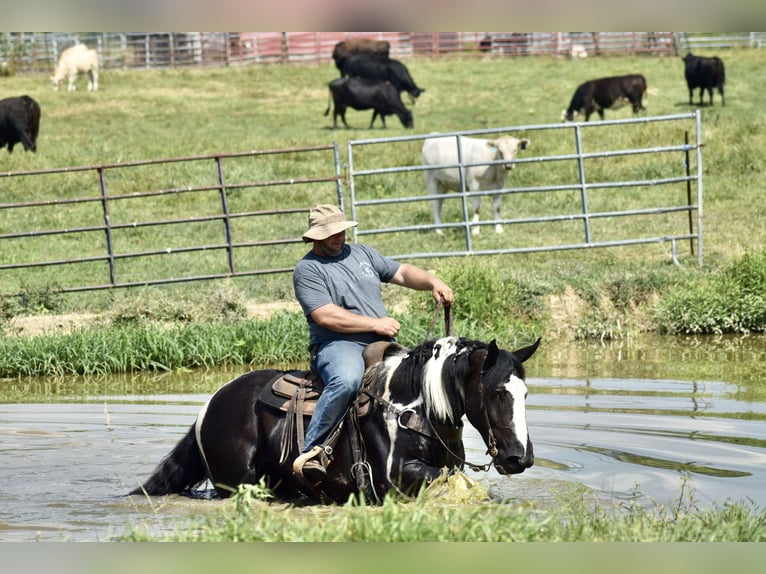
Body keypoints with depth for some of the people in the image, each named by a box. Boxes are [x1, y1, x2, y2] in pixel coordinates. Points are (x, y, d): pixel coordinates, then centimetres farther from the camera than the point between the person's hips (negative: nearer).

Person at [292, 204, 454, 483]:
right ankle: (311, 451, -35)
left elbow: (402, 273, 22)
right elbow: (326, 316, -13)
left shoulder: (361, 253, 20)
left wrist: (433, 282, 1)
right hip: (337, 346, -7)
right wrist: (376, 324, -14)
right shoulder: (307, 270, -1)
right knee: (347, 380, -40)